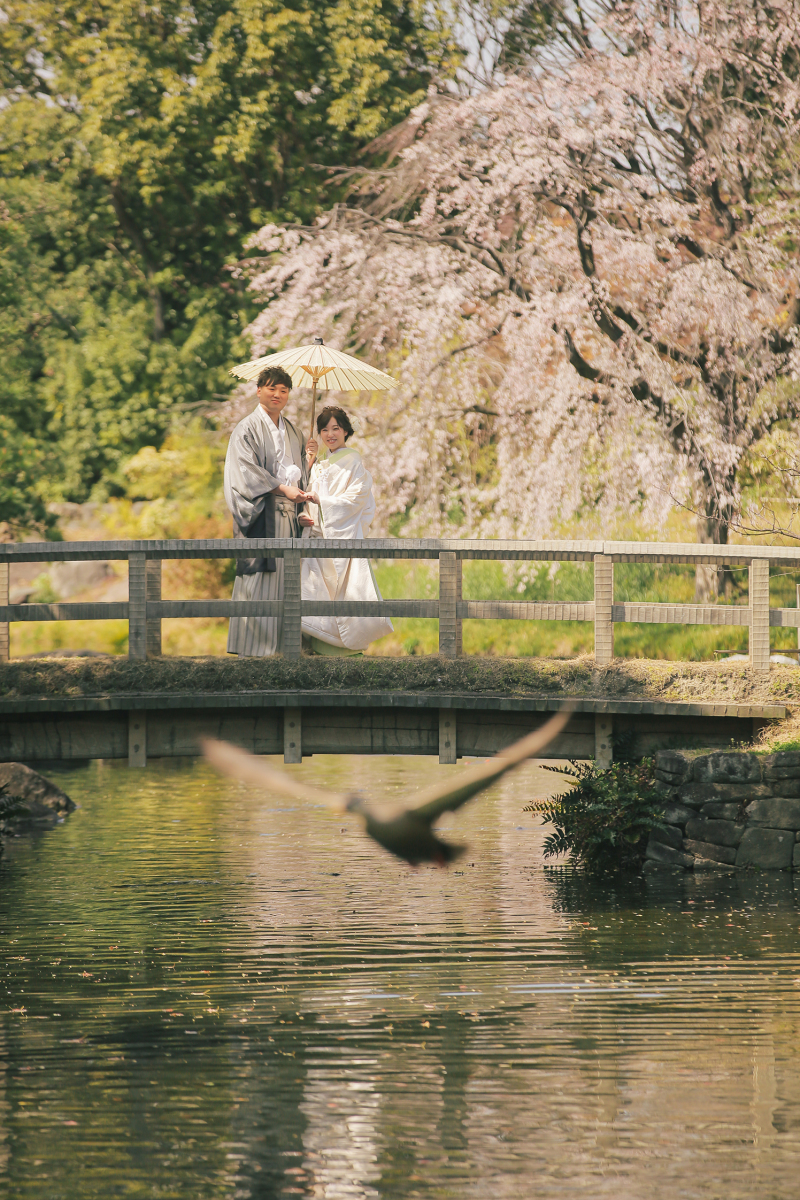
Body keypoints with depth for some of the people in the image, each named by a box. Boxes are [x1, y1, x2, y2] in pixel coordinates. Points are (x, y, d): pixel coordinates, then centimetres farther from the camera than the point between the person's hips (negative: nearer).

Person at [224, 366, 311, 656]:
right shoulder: (248, 429, -2)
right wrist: (283, 489, -21)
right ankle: (251, 643, -10)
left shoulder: (291, 431, 19)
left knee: (285, 577, 4)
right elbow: (248, 470, -13)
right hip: (262, 514, -7)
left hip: (288, 513, 7)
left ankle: (281, 643, 5)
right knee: (260, 577, -11)